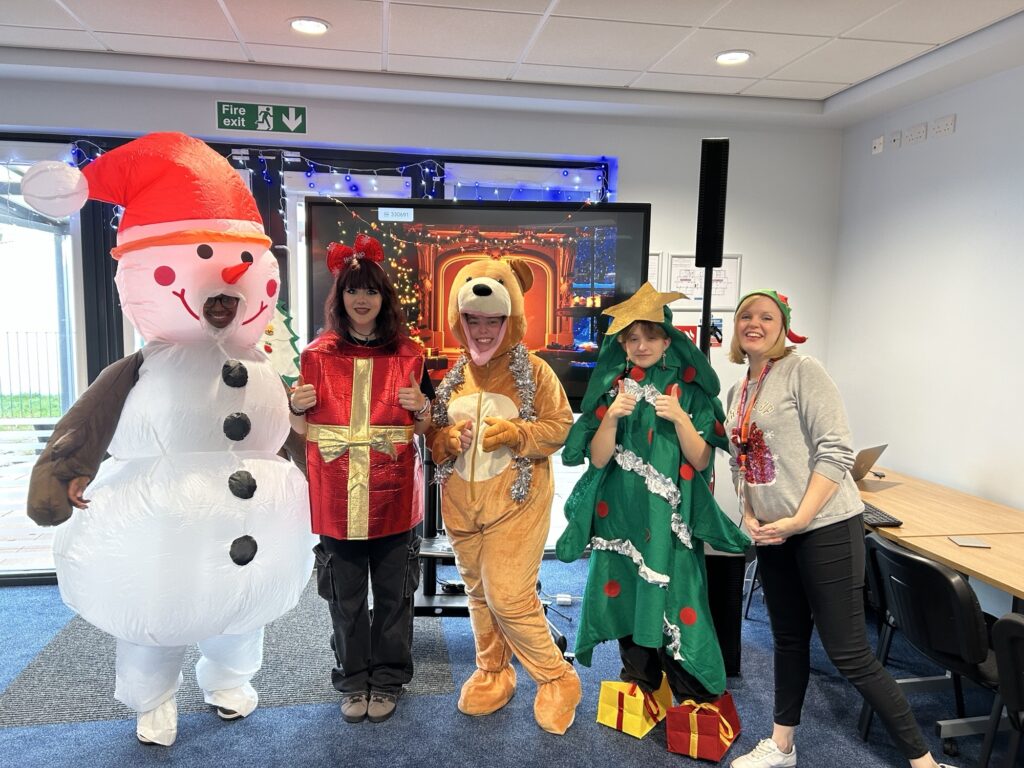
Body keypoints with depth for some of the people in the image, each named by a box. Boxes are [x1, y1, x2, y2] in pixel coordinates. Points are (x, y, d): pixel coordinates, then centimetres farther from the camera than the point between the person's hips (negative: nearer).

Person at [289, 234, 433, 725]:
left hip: (394, 496, 0)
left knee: (393, 592, 10)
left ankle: (387, 679, 30)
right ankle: (354, 680, 31)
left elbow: (426, 428, 8)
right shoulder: (318, 355, 3)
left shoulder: (408, 355, 1)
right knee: (345, 596, 12)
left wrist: (421, 408, -13)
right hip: (336, 498, 1)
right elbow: (302, 429, 10)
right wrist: (297, 407, -11)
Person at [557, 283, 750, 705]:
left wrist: (680, 418, -20)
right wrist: (611, 418, -18)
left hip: (670, 516, -2)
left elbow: (702, 460, -5)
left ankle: (698, 707, 12)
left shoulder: (689, 389, -1)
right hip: (621, 515, 2)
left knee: (676, 602, -6)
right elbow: (598, 458, -2)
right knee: (627, 600, 9)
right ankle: (639, 694, 29)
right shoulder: (612, 388, 3)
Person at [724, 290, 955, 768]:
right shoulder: (737, 393, 11)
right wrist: (748, 516, 0)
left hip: (825, 527, -7)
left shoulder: (803, 372, -11)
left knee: (847, 653, -3)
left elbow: (835, 451, -17)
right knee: (788, 639, 18)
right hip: (771, 533, 7)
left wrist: (798, 520, -20)